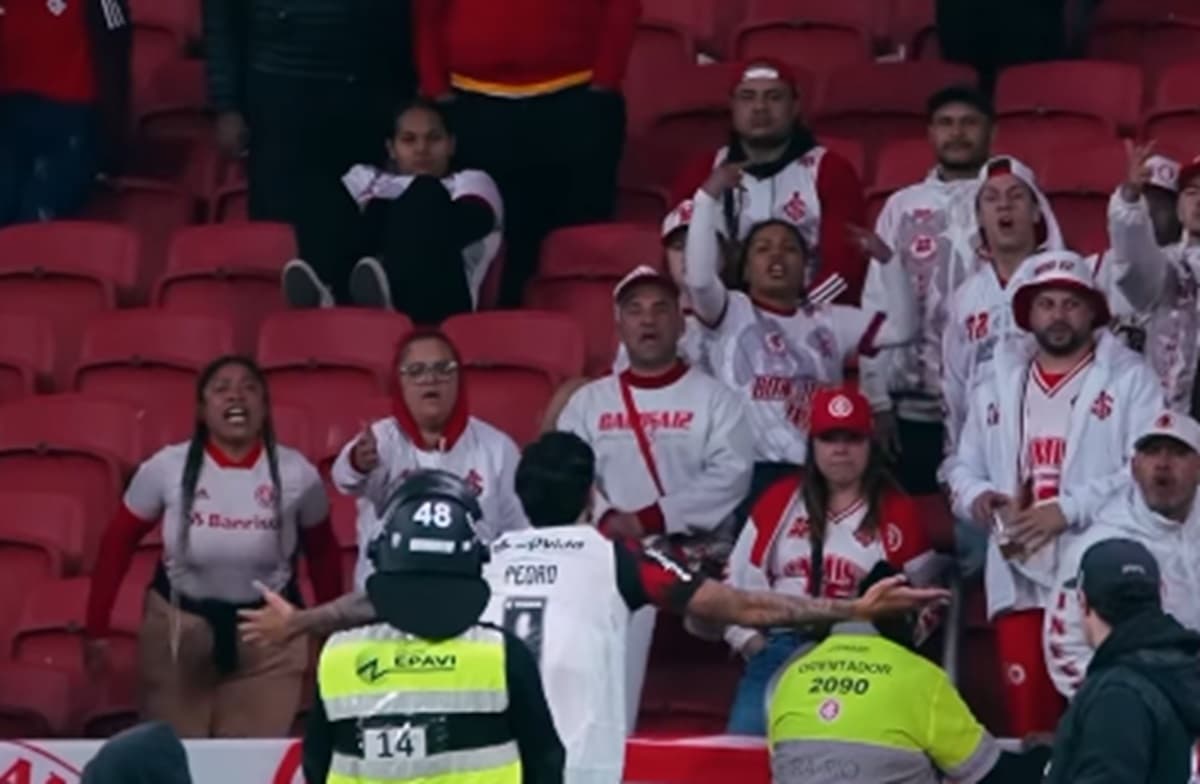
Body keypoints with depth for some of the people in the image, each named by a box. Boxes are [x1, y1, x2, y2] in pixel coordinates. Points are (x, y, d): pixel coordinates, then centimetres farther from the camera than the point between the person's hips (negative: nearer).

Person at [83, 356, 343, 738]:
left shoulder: (296, 473, -10)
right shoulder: (167, 468, -11)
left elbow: (323, 553, 5)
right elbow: (118, 542, -1)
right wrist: (96, 628, 1)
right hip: (177, 624, 0)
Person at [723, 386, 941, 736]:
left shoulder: (896, 514, 9)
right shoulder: (781, 500, 14)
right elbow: (741, 579, 15)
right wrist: (751, 641, 4)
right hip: (780, 646, 2)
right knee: (747, 732, -19)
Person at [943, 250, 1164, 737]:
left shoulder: (1129, 379, 2)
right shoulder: (997, 385, 18)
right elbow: (963, 465, 21)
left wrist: (1068, 509, -18)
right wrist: (978, 496, -4)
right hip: (1020, 579, 4)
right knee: (1029, 722, 5)